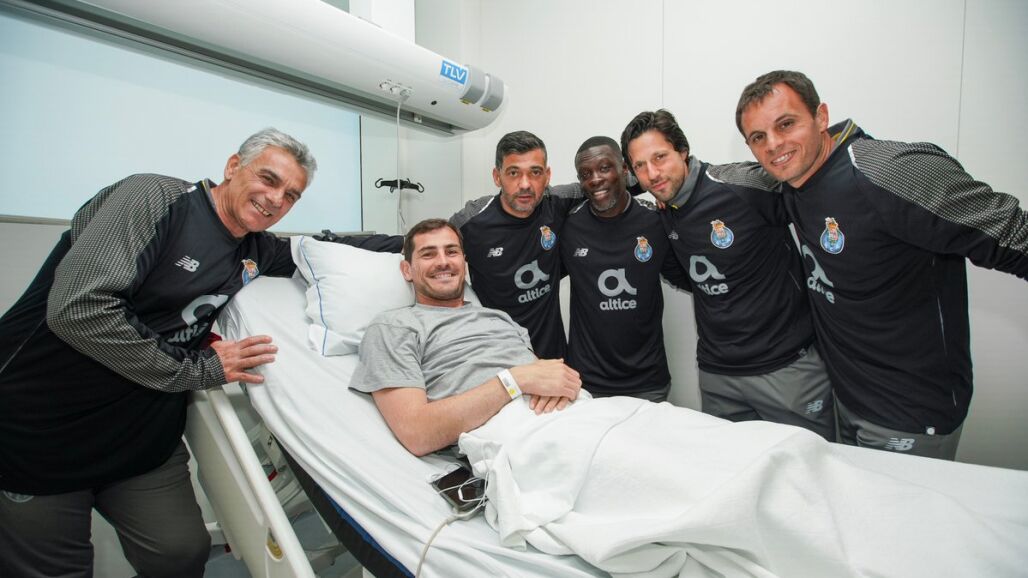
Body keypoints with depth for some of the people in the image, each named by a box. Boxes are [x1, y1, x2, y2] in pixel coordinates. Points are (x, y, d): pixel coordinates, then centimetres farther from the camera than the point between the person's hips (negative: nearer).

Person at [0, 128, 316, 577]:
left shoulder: (257, 251, 3)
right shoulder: (156, 198, -17)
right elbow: (77, 309, -26)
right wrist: (196, 370, -20)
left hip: (144, 439, 5)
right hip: (41, 427, -5)